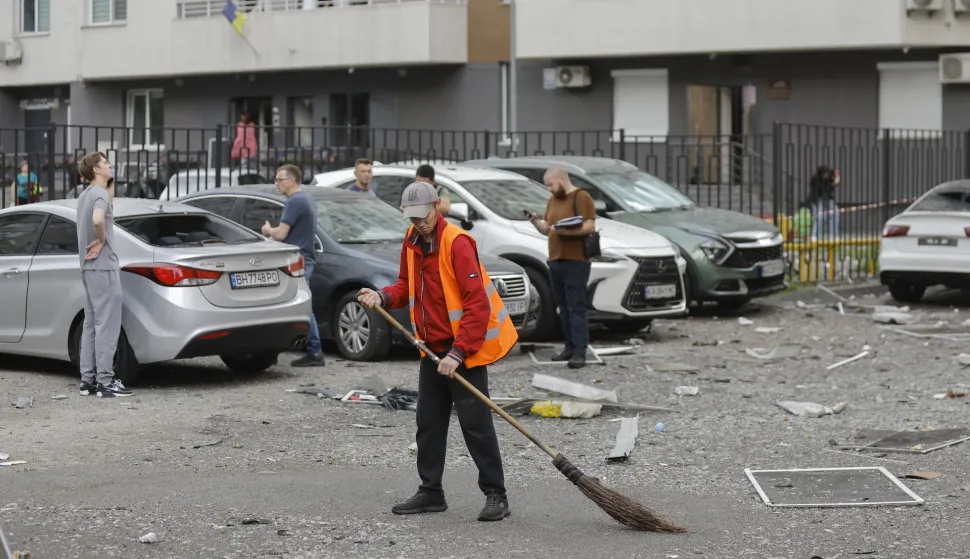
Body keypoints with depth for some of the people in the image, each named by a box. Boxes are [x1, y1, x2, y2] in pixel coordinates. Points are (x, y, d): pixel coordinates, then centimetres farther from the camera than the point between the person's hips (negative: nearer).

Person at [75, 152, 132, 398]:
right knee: (107, 325, -8)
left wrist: (110, 198, 14)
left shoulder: (84, 195, 16)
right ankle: (105, 382, -8)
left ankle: (87, 380, 12)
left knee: (90, 325, 11)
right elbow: (98, 220, -32)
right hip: (103, 266, -10)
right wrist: (101, 241, -16)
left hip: (88, 267, 10)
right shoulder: (101, 194, -14)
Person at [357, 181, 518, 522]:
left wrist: (458, 353, -26)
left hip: (465, 347, -8)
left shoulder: (457, 243, -20)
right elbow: (407, 286, 17)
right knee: (429, 422, 10)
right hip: (433, 348, 8)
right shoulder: (412, 242, 5)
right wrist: (384, 297, -5)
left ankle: (495, 495, 2)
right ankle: (431, 493, 19)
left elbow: (477, 304, -23)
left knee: (475, 424, -5)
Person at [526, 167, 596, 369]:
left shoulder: (581, 197, -5)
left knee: (576, 308, -9)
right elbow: (547, 229, 24)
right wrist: (536, 222, 4)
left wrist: (566, 231, -21)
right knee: (563, 307, 8)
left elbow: (590, 226, -13)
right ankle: (570, 347, 13)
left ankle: (580, 352, -11)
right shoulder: (553, 200, 19)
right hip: (555, 261, 8)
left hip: (575, 261, -8)